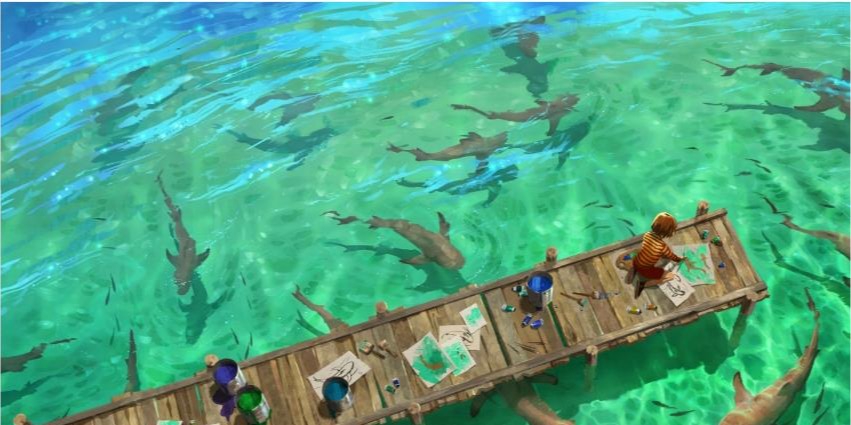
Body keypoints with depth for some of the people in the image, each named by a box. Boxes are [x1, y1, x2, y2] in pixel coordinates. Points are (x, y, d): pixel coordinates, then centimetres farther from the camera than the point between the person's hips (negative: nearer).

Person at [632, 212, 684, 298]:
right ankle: (643, 284, -2)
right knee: (671, 276, 5)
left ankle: (634, 269, 13)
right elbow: (673, 257, -5)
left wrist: (663, 255, 18)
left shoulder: (647, 235, -11)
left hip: (636, 263, 6)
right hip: (645, 270, -6)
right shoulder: (663, 246, -27)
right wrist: (680, 259, 17)